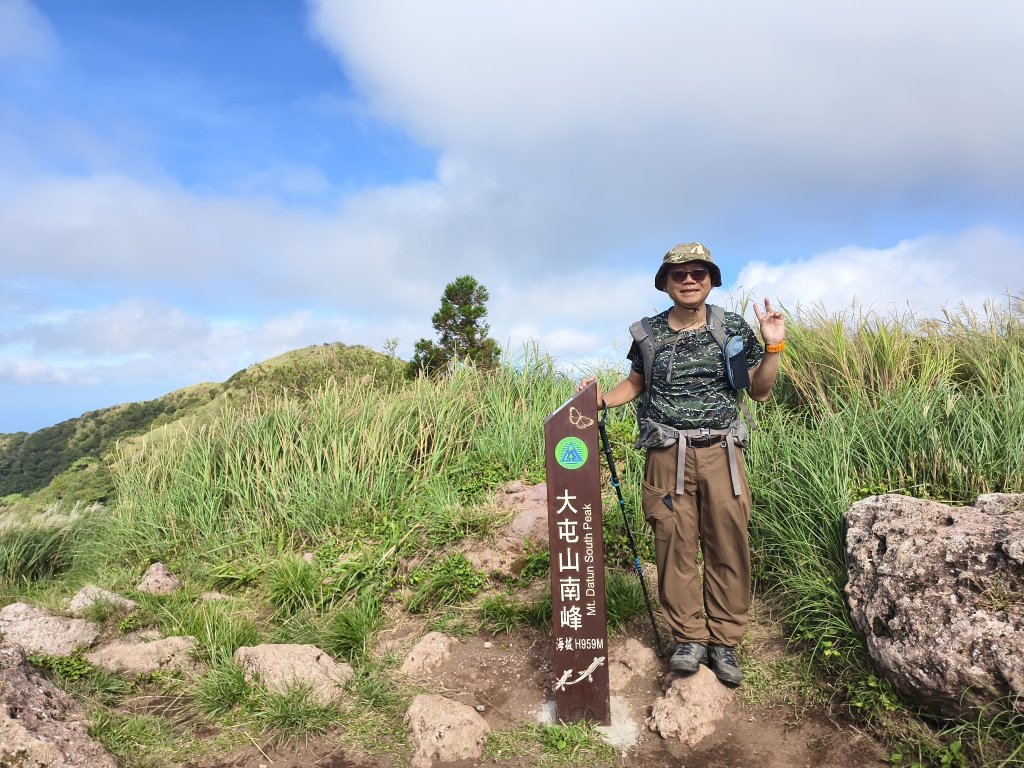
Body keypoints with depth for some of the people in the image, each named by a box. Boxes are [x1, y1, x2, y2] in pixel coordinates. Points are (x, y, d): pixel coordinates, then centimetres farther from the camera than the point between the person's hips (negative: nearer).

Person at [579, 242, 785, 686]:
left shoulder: (734, 328, 4)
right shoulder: (648, 333, 6)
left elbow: (759, 392, 8)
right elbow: (635, 383, 18)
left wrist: (773, 346, -5)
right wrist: (601, 399, 1)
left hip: (720, 453, 0)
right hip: (667, 455, 0)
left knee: (727, 548, 3)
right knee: (675, 547, 2)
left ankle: (724, 641, 18)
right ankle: (690, 639, 16)